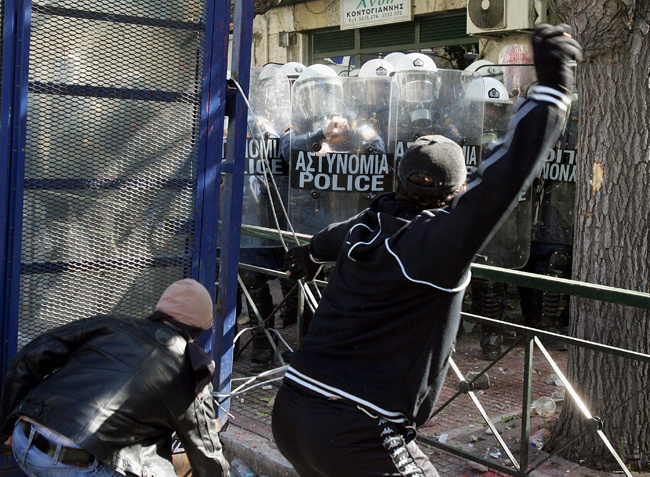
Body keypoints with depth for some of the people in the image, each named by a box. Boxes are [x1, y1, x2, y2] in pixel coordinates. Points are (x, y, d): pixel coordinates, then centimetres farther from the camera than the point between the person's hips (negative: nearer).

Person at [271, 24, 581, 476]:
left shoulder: (366, 227, 7)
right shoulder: (437, 241, -16)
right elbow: (501, 182, -26)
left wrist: (307, 255, 56)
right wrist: (552, 89, -21)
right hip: (357, 439, -8)